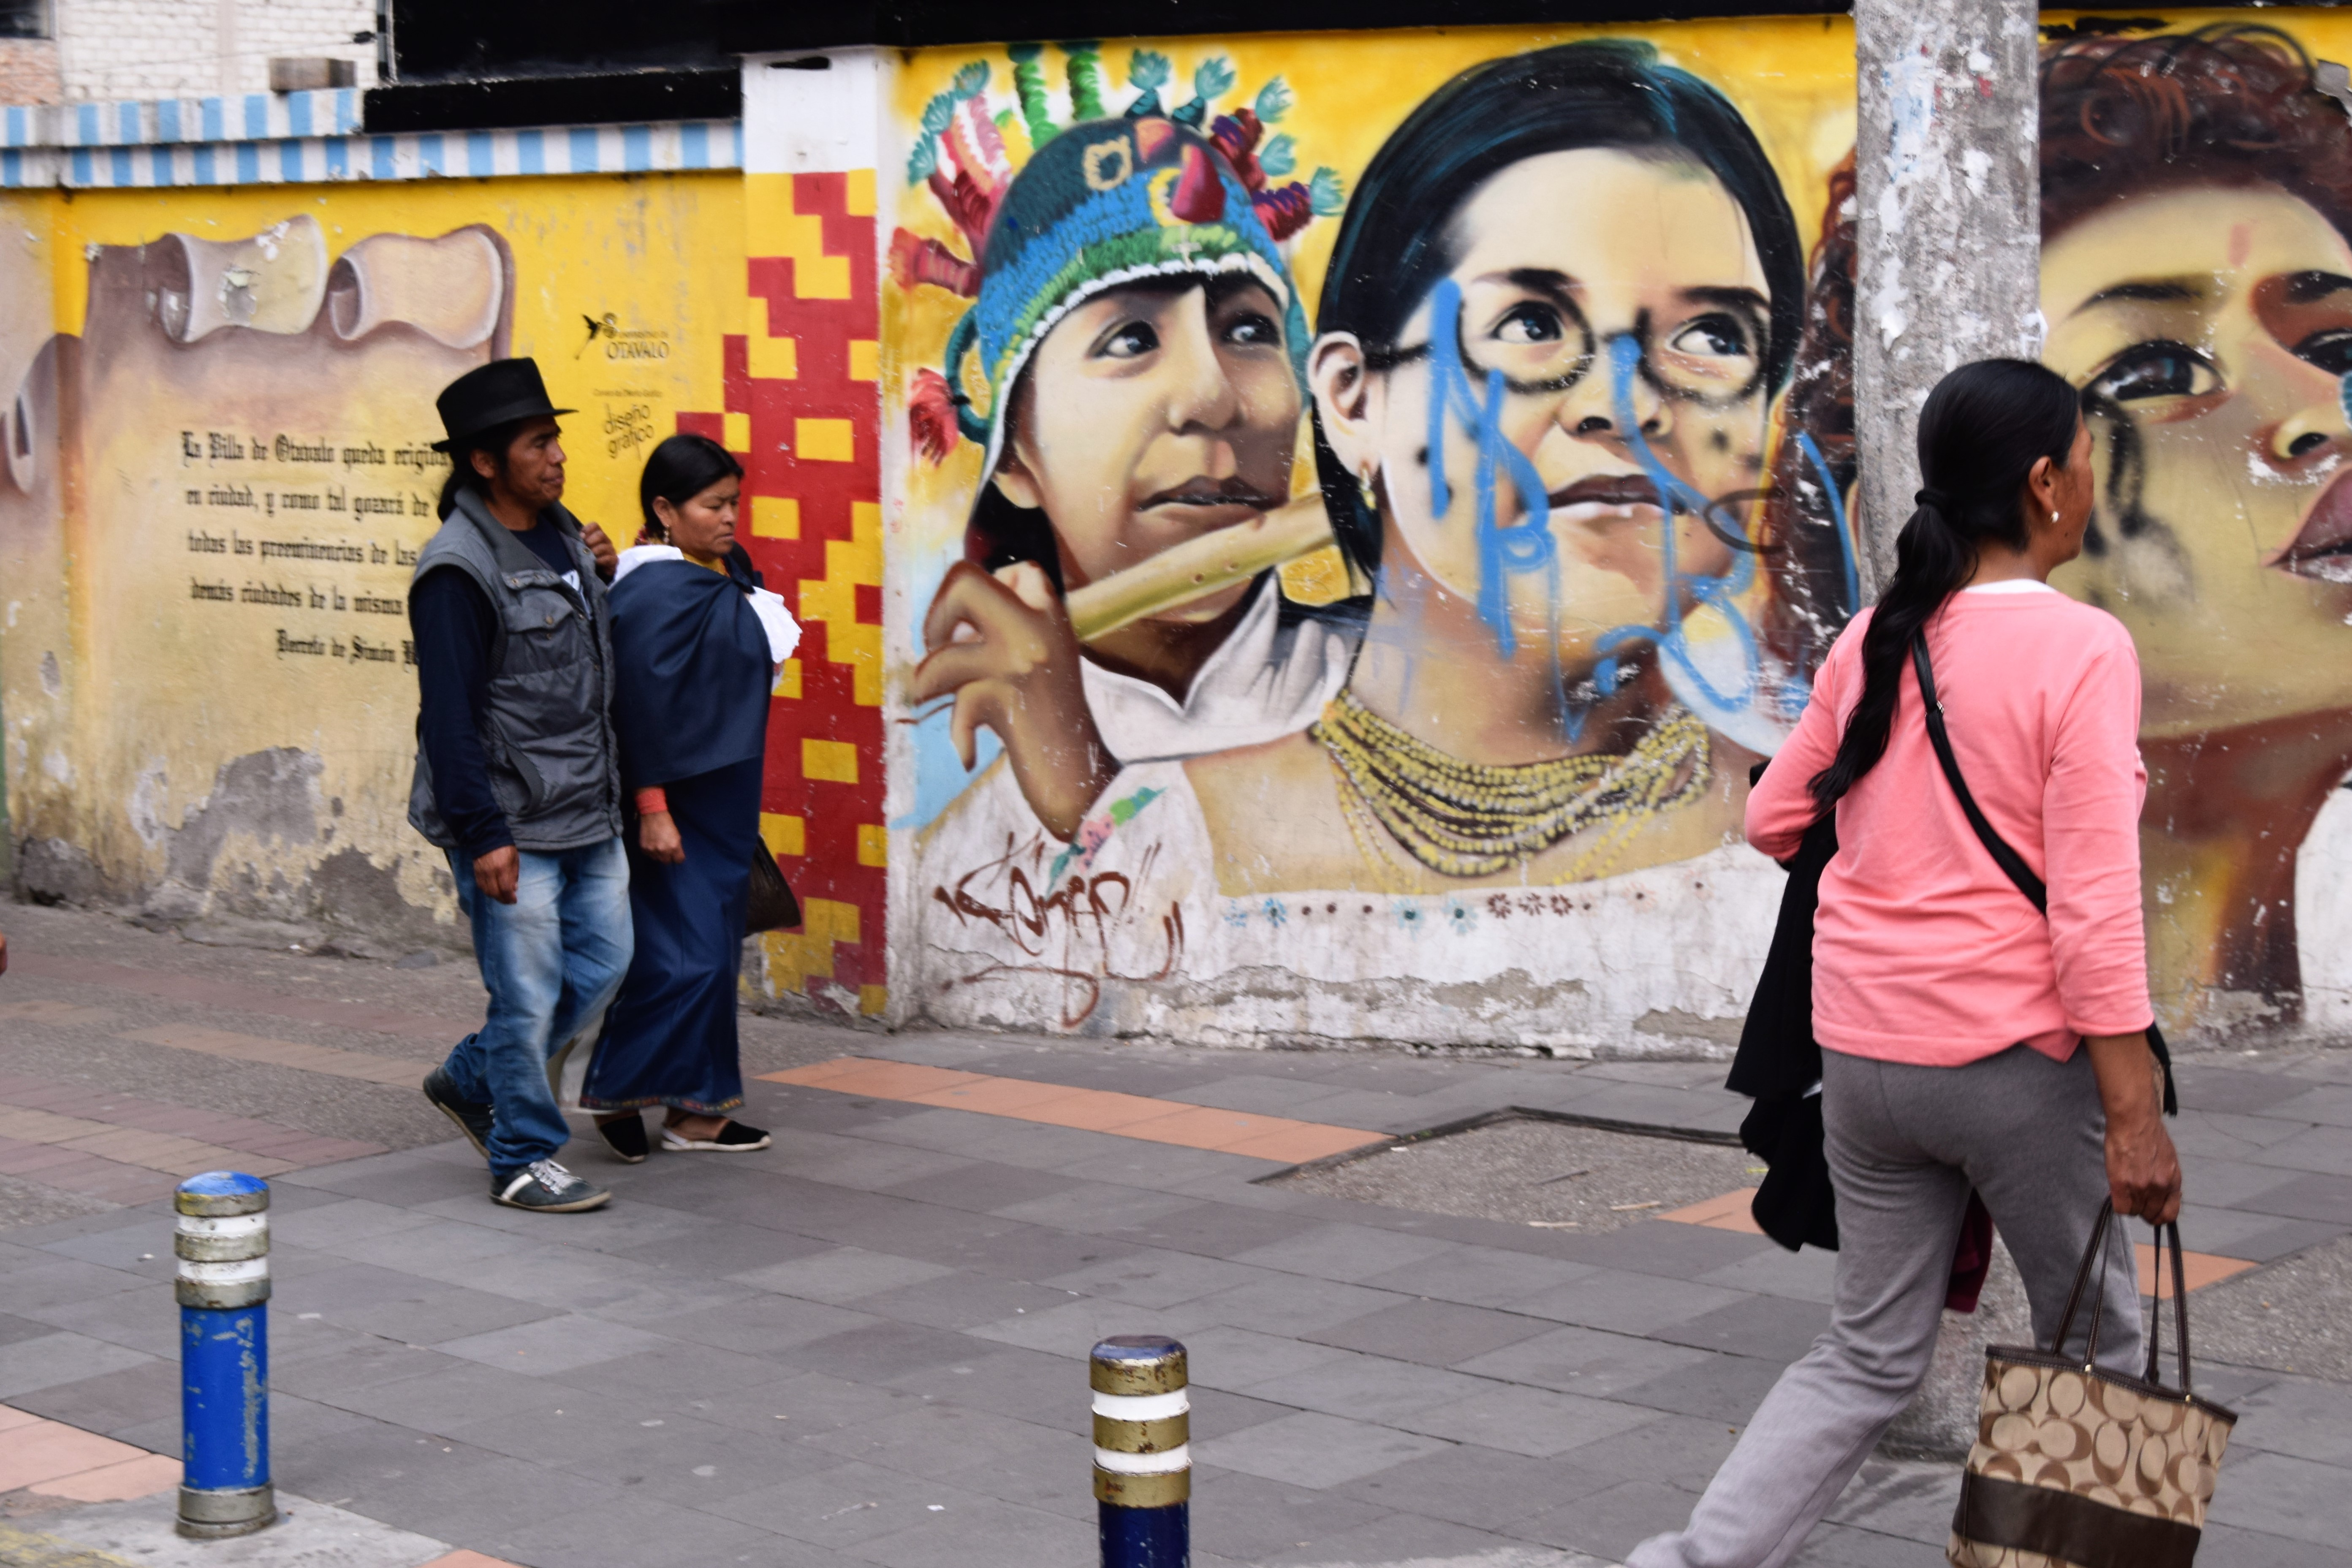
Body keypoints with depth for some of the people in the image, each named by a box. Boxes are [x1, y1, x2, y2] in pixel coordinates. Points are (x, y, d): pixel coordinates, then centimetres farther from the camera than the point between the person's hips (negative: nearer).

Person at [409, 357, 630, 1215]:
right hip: (512, 825, -9)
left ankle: (471, 1081, 33)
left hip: (587, 813, 9)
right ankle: (523, 1159, 15)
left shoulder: (563, 534, 10)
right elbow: (448, 714, -18)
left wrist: (602, 574, 7)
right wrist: (484, 835, -20)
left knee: (602, 965, 15)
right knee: (529, 995, -1)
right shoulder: (459, 569, -16)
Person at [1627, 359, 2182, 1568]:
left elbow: (1771, 821, 12)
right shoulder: (2081, 650, -14)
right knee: (2095, 1345, 16)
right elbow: (2094, 905, -17)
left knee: (1868, 1360, 15)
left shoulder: (1876, 641, 3)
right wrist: (2134, 1114, -14)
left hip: (1865, 1055, 6)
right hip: (2015, 1057, -5)